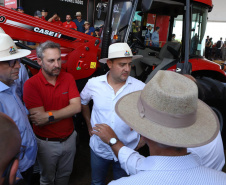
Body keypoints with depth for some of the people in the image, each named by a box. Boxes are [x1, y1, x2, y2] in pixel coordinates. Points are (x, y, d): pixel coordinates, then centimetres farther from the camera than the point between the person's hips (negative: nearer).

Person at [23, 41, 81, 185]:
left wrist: (49, 115, -26)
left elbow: (77, 107, -18)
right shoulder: (31, 84, -20)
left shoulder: (68, 78, -7)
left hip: (69, 139, 3)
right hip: (46, 143, -3)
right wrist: (66, 112, -20)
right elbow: (39, 120, -25)